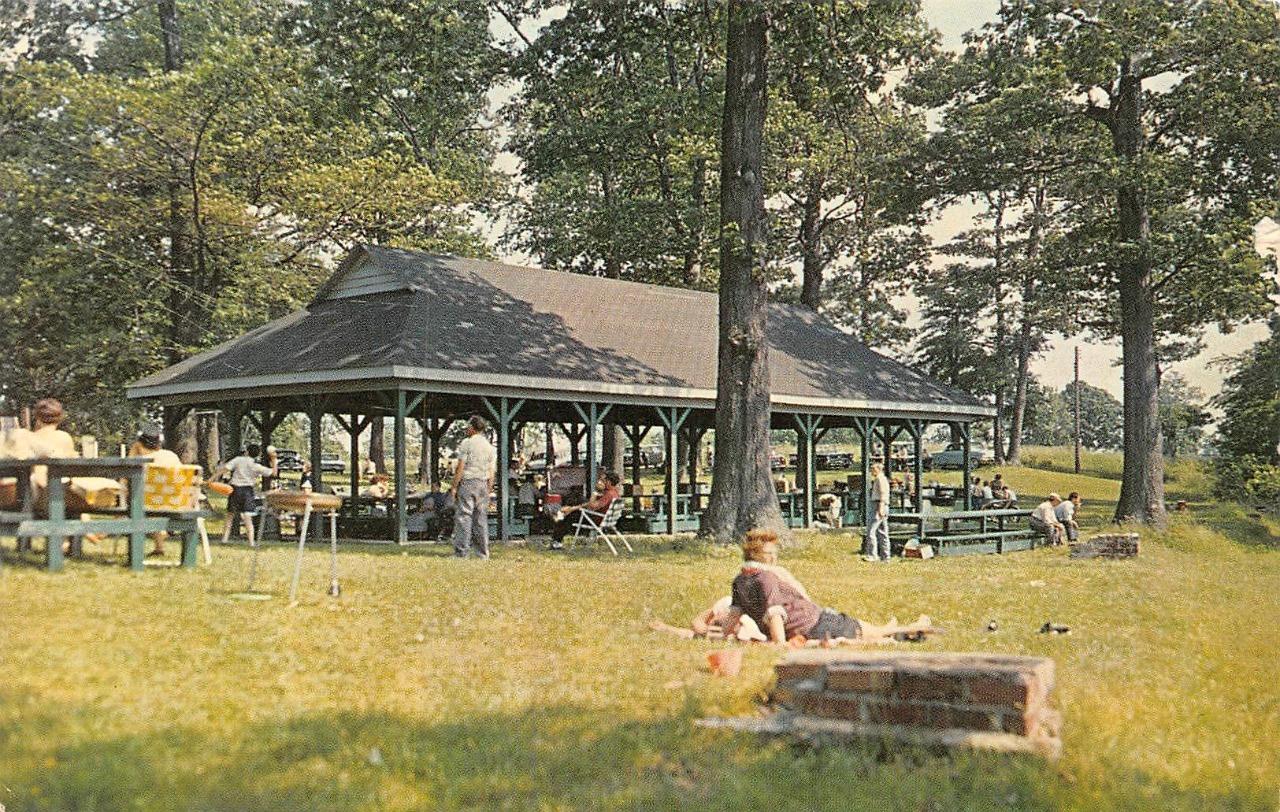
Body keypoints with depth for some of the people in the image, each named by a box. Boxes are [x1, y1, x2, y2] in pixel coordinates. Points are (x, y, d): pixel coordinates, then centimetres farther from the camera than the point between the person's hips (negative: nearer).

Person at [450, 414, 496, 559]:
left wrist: (454, 486, -5)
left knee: (464, 517, -5)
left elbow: (460, 468, -9)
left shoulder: (466, 443, -5)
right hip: (483, 484, 6)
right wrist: (488, 490, 17)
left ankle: (462, 552, -9)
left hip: (467, 482, -5)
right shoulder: (490, 447, 12)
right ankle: (483, 552, 8)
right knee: (481, 518, 8)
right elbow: (491, 473, 12)